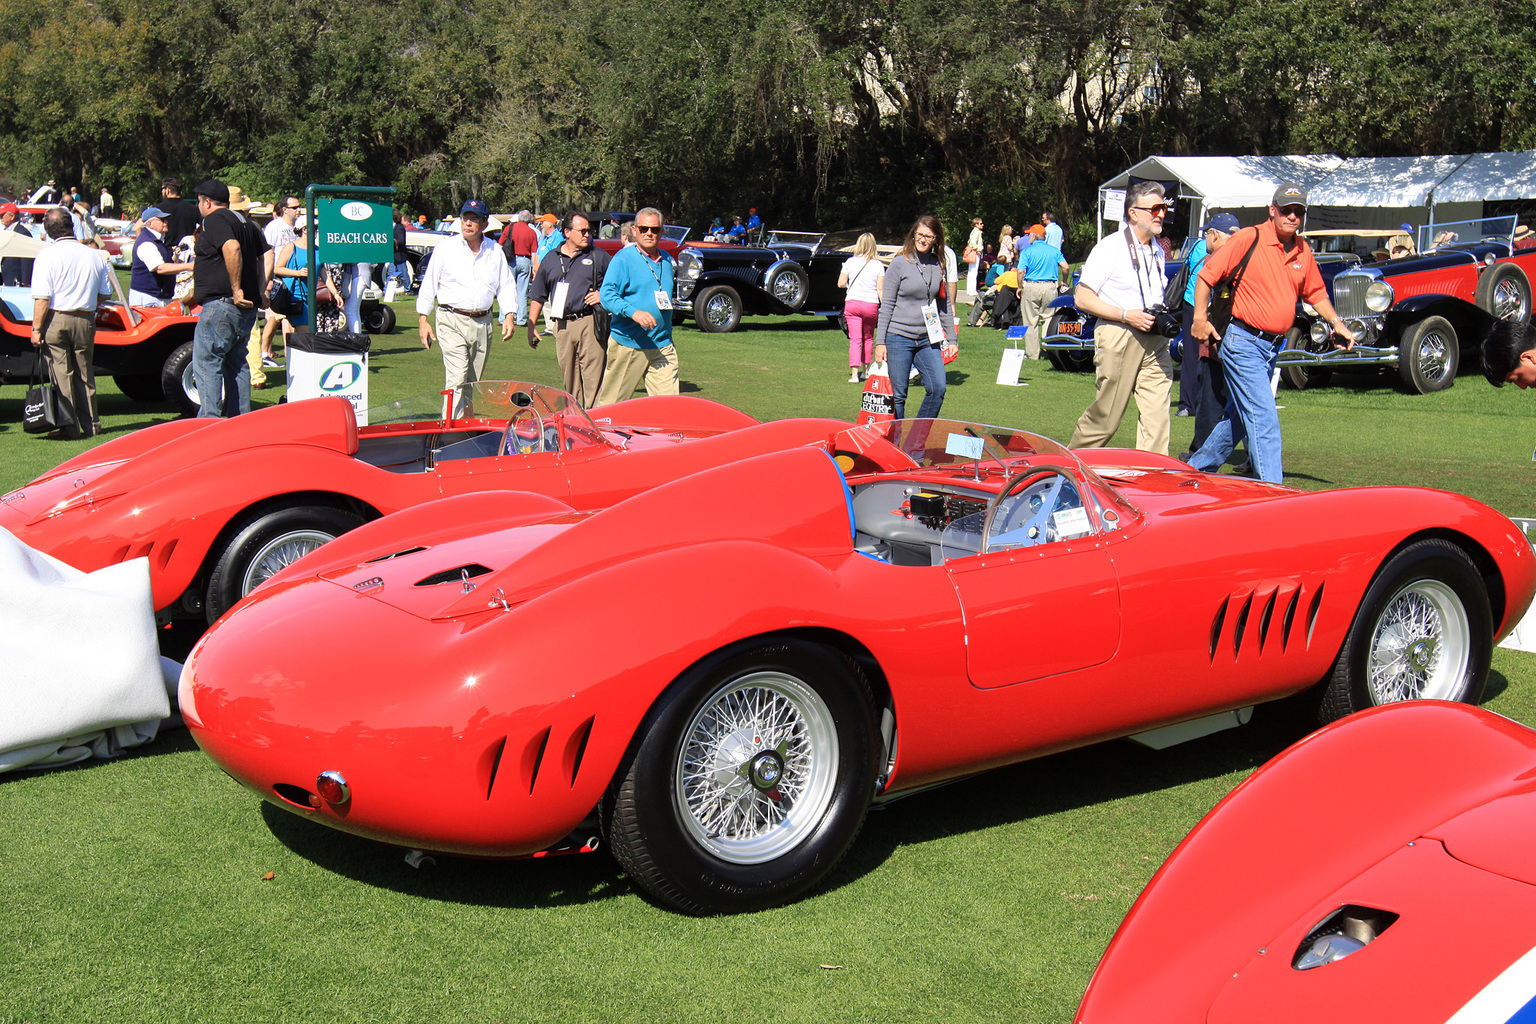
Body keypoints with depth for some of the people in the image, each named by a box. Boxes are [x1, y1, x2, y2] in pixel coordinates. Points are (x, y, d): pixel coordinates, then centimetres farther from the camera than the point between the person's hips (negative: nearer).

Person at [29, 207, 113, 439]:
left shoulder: (47, 256, -9)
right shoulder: (95, 256, 3)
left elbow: (42, 298, -14)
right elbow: (105, 293, 10)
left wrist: (37, 328, -10)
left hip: (55, 319, -4)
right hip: (85, 321, 4)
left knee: (61, 374, 2)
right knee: (84, 373, 14)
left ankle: (69, 427, 1)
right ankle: (91, 425, 16)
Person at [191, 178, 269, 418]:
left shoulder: (213, 220, -9)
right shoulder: (246, 223, 19)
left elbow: (232, 249, -25)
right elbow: (264, 256, 20)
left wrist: (236, 289, -23)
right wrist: (260, 290, 14)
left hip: (221, 305, -9)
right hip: (247, 308, 9)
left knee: (206, 362, -7)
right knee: (236, 364, 14)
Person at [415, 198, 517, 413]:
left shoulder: (495, 251, 10)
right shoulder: (445, 248, 2)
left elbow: (506, 285, 13)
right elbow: (428, 284, 5)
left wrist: (509, 316, -1)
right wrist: (423, 320, -1)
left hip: (483, 322, 4)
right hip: (452, 321, -4)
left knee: (474, 382, 11)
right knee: (457, 379, -15)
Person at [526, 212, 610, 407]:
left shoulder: (599, 256, 7)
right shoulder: (551, 259, 14)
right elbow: (538, 296, 17)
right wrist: (531, 325, 12)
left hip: (590, 324, -3)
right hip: (562, 325, 3)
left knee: (592, 376, -10)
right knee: (568, 376, 9)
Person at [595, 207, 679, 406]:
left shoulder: (667, 260, 14)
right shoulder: (623, 259, -5)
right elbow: (607, 294, -14)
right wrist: (633, 312, -30)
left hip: (662, 346, 5)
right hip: (628, 345, -5)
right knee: (610, 402, 4)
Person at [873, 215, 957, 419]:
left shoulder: (938, 265, 9)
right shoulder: (900, 263, -4)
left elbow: (944, 304, 16)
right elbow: (886, 305, -3)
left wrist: (951, 339, 14)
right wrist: (880, 342, -8)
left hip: (927, 340, 4)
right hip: (899, 338, -4)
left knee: (938, 388, -5)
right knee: (898, 395, -2)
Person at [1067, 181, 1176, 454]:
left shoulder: (1157, 251, 17)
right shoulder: (1110, 248, -6)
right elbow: (1082, 298, -9)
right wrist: (1127, 315, -17)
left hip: (1154, 340, 6)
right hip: (1119, 337, -6)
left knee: (1157, 418, -4)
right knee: (1105, 417, 0)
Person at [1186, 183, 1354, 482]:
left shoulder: (1303, 250, 9)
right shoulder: (1249, 239, -10)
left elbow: (1315, 292, 23)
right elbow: (1207, 274, -7)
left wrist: (1336, 322, 12)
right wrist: (1200, 318, -11)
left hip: (1273, 345, 7)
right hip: (1243, 342, -7)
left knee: (1238, 417, 16)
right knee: (1264, 418, -13)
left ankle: (1196, 469, 31)